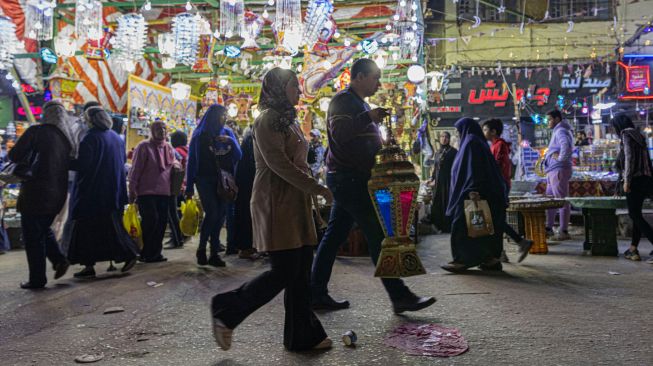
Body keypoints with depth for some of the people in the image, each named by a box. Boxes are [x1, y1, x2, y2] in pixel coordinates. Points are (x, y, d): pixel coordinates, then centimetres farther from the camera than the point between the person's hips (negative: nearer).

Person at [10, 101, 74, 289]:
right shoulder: (66, 137, 7)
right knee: (44, 229, 25)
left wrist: (26, 162, 9)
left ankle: (37, 279, 8)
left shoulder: (36, 131, -11)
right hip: (57, 194, 6)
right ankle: (59, 259, 9)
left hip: (35, 192, -6)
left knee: (32, 236, 4)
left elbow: (14, 155, -12)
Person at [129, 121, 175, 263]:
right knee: (151, 219, -9)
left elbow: (172, 166, 27)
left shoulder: (169, 147, 15)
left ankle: (155, 252, 15)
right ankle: (146, 252, 5)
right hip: (146, 191, -6)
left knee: (162, 222, 5)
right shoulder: (144, 146, -5)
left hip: (164, 192, 6)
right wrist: (132, 190, -7)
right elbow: (135, 170, -6)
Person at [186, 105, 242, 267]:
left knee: (220, 214, 0)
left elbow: (238, 155, 3)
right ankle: (201, 249, 3)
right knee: (212, 213, -15)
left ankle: (214, 253, 8)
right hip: (205, 180, -3)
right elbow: (192, 160, 0)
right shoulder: (200, 135, 0)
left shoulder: (227, 133, 8)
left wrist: (230, 141, -16)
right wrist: (189, 187, -2)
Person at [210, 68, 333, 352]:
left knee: (301, 272, 8)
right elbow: (276, 162, -19)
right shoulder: (268, 119, -9)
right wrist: (316, 187, -19)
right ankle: (226, 311, 9)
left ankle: (302, 336, 16)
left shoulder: (288, 120, 19)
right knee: (283, 272, -7)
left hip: (295, 203, 9)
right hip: (276, 203, -9)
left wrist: (311, 191, 14)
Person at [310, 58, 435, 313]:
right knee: (377, 235, -9)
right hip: (348, 178, -11)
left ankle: (317, 294, 13)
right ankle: (399, 296, -3)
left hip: (349, 179, 11)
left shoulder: (357, 102, 23)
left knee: (334, 236, 9)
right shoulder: (343, 100, -9)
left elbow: (364, 143, 28)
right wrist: (368, 117, -26)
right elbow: (339, 133, -26)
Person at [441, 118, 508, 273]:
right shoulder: (479, 142, 18)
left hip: (469, 194, -10)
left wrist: (472, 190, -28)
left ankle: (461, 261, -3)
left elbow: (473, 169, -21)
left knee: (462, 226, -5)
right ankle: (492, 259, 11)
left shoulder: (471, 142, -10)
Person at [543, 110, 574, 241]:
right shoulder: (558, 131, 20)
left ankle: (563, 232, -3)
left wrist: (561, 158, -20)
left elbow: (566, 145, -32)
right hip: (553, 170, 11)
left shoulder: (560, 131, -13)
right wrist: (552, 153, 10)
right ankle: (549, 228, 22)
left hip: (559, 170, -11)